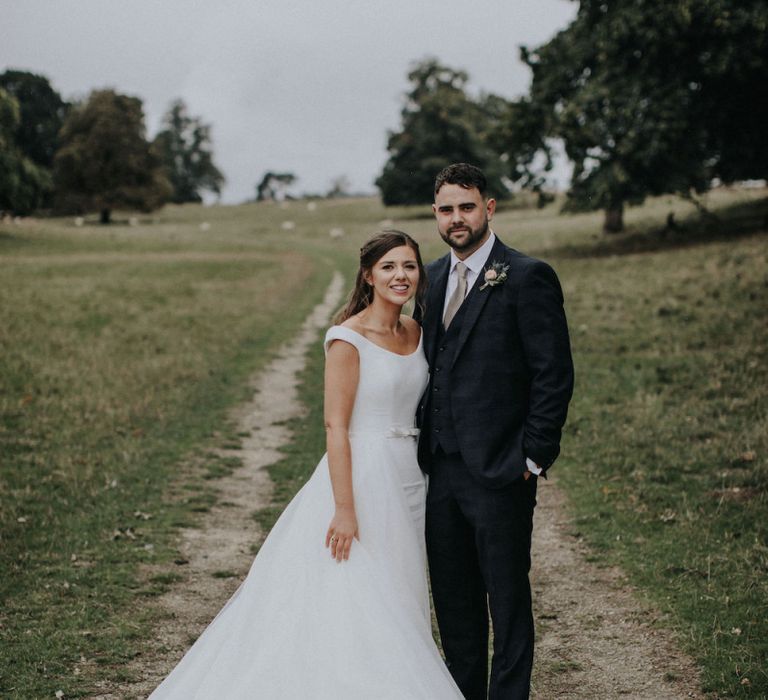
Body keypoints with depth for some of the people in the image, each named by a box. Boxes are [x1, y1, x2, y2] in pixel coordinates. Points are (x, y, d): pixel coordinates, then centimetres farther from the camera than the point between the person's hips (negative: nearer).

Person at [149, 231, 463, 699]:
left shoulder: (416, 332, 8)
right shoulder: (348, 338, -13)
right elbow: (336, 426, -16)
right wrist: (345, 508, -20)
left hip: (409, 480, 8)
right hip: (363, 479, -7)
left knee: (396, 607, 13)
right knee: (355, 605, -3)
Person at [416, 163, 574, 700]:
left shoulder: (527, 277, -9)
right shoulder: (433, 277, 12)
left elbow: (554, 375, -11)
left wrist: (533, 458, -13)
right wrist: (426, 444, 11)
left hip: (499, 472, -7)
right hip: (440, 468, 7)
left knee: (507, 600, 4)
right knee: (453, 599, 15)